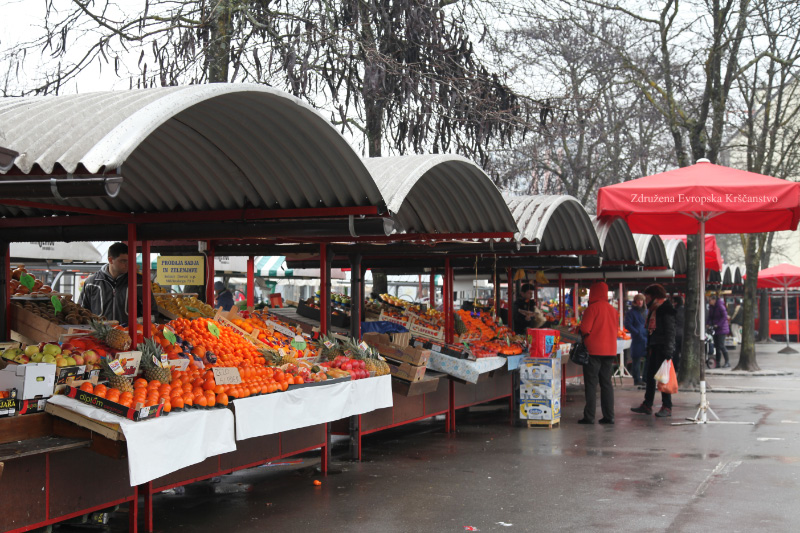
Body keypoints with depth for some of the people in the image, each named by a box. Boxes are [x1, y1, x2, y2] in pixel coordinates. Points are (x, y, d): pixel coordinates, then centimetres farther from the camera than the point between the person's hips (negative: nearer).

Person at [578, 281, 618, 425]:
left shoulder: (592, 308, -10)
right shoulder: (613, 309, 9)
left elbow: (585, 329, -14)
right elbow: (616, 329, 15)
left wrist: (583, 337, 5)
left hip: (593, 350, -6)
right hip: (610, 351, 6)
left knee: (591, 383, -1)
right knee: (606, 383, 10)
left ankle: (589, 416, -2)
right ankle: (609, 416, 9)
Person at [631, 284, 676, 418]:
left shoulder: (665, 309, -10)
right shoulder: (653, 309, 17)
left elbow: (670, 330, -15)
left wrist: (668, 350, -20)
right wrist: (649, 347, 17)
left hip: (662, 347, -9)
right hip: (653, 346, 9)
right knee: (650, 377, 11)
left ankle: (667, 407, -1)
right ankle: (647, 405, 16)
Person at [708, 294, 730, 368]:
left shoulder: (720, 306, -12)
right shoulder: (711, 307, 11)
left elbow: (725, 317, -16)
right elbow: (710, 317, 16)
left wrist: (717, 324, -19)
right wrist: (709, 324, -2)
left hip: (722, 328, -7)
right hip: (715, 329, 7)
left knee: (721, 345, -12)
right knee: (716, 346, 7)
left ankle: (727, 362, -4)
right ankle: (717, 363, 11)